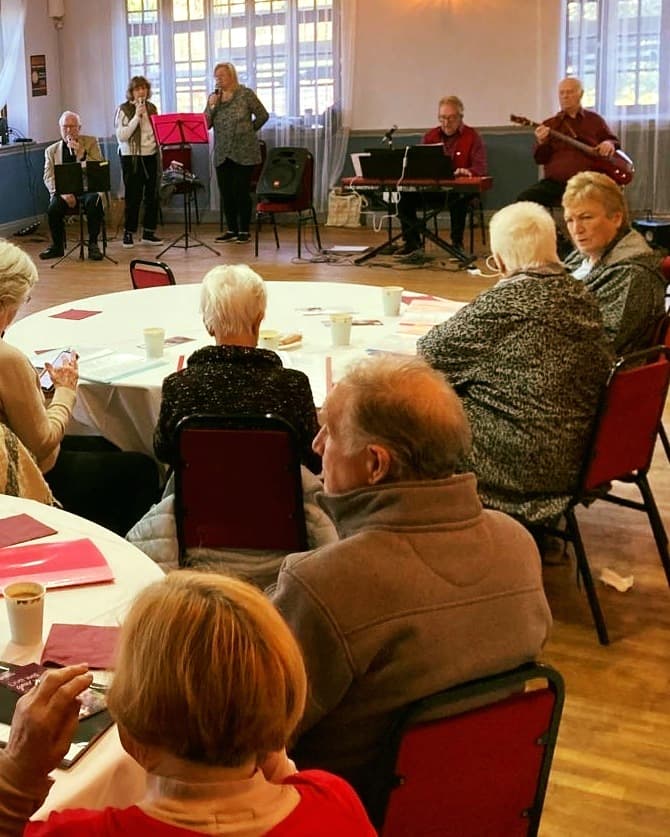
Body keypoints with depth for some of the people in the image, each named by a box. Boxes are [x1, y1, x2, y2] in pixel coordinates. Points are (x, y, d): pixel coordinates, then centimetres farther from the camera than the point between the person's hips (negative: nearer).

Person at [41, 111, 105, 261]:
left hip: (88, 188, -1)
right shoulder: (51, 150, 14)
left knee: (93, 203, -35)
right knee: (53, 208, -29)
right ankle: (57, 246, -5)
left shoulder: (91, 142, 11)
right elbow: (48, 178, 4)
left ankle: (93, 244, -19)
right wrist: (62, 193, -15)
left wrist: (81, 154, -13)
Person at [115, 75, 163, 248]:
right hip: (132, 157, -5)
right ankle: (128, 233, 6)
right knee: (133, 197, -4)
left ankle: (149, 232, 14)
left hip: (151, 156, 5)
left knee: (152, 195, 6)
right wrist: (137, 116, -19)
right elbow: (121, 136, -15)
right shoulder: (123, 109, -5)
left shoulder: (151, 108, 10)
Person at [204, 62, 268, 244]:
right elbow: (206, 124, 3)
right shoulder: (213, 97, 9)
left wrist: (247, 130, 5)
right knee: (225, 193, 6)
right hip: (222, 154, 5)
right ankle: (232, 230, 16)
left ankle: (244, 231, 6)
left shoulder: (245, 94, -3)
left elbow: (262, 115, 2)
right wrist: (211, 106, -10)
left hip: (243, 153, -4)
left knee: (241, 192, -3)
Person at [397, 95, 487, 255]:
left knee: (459, 197, -40)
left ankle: (457, 242, -25)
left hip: (460, 188, -4)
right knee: (406, 196, -20)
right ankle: (412, 241, -7)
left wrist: (467, 171, -33)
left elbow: (480, 168, -9)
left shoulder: (472, 136, 1)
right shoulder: (430, 136, 15)